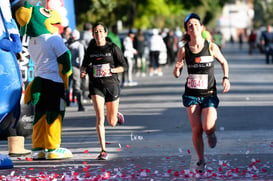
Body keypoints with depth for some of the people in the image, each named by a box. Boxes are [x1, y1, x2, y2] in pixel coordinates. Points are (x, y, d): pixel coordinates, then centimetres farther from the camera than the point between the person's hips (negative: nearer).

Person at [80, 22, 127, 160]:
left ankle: (117, 116, 50)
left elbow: (123, 66, -1)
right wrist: (83, 71, -3)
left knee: (112, 122, 11)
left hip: (112, 85, -1)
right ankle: (103, 150, -15)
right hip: (96, 86, 1)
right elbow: (85, 64, 19)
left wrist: (110, 70, -18)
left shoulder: (113, 48, -4)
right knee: (100, 118, -17)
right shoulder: (90, 49, 4)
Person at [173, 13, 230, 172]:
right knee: (196, 130, -1)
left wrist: (226, 78, -4)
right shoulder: (184, 50, -3)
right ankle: (201, 161, 19)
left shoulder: (211, 47, -6)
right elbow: (176, 75, 4)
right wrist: (177, 68, -19)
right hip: (192, 94, 1)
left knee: (208, 127, -19)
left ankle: (211, 133, 19)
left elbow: (224, 62, 11)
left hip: (209, 94, -1)